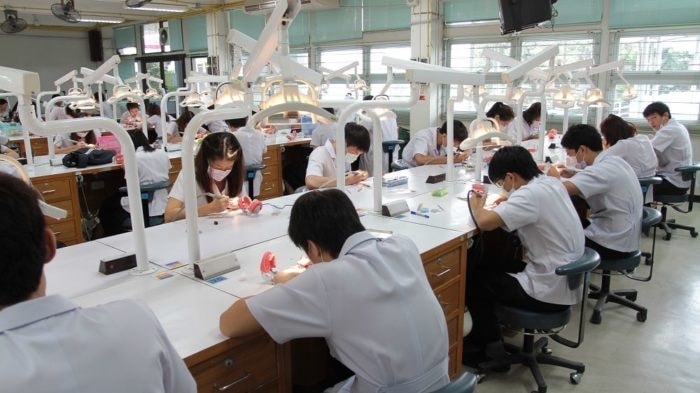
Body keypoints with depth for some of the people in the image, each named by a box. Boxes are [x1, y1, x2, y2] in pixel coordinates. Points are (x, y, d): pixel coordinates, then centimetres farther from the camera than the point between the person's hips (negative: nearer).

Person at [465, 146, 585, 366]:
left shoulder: (530, 194, -24)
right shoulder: (552, 183, 2)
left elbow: (484, 223, -31)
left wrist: (476, 206, -10)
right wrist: (507, 203, 2)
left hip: (550, 292, -9)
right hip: (567, 281, 9)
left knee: (472, 276, 6)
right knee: (486, 265, 18)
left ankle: (488, 345, 19)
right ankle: (485, 335, 27)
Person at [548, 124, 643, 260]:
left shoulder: (603, 169, -24)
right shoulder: (613, 161, 3)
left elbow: (560, 189, -35)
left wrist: (555, 177, -13)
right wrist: (572, 175, 1)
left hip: (614, 245, -8)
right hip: (623, 237, 8)